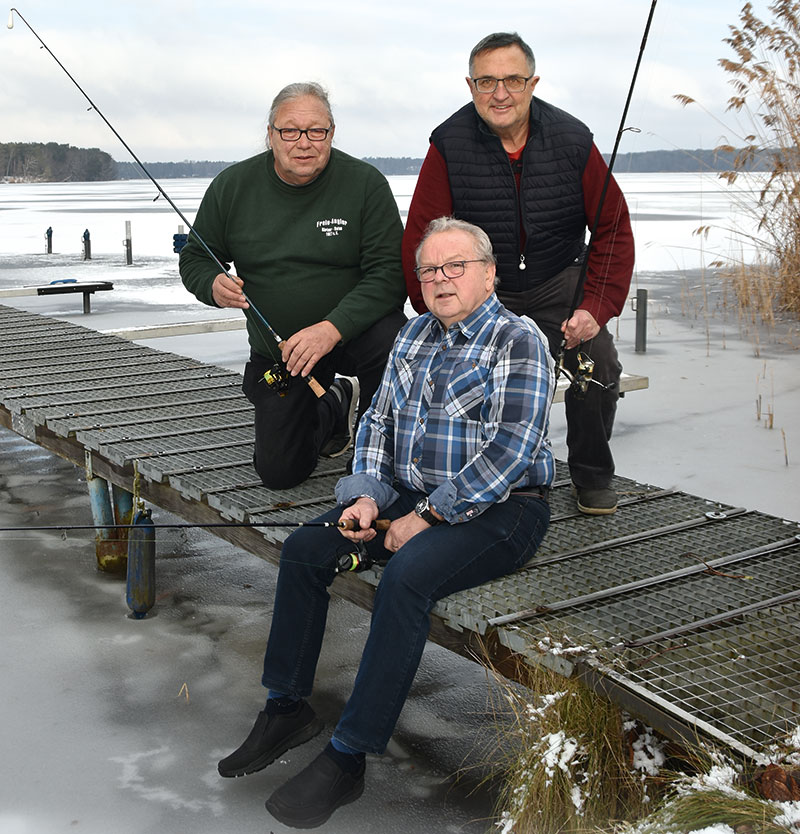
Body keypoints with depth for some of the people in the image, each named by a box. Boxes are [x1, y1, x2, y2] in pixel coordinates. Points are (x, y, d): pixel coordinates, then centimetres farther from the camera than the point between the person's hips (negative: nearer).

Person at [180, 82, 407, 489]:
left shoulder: (365, 183, -13)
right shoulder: (232, 186, -4)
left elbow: (389, 272, -19)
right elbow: (194, 257, 7)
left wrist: (333, 328, -33)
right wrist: (213, 284, -18)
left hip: (355, 327, -2)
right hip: (277, 347, 3)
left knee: (392, 344, -38)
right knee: (279, 471, -2)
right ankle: (333, 407, 31)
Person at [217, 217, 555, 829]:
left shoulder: (519, 342, -10)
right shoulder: (415, 335, 13)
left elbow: (511, 450, -20)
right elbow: (378, 422, 14)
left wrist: (426, 517, -20)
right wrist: (366, 496, -5)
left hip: (499, 510, -7)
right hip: (413, 499, 8)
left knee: (407, 576, -32)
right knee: (304, 548, -7)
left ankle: (348, 760, -24)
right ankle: (287, 709, 5)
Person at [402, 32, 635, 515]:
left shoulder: (572, 140, -9)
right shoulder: (449, 146, -12)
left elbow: (613, 228, -4)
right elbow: (421, 240, -10)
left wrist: (598, 307, -17)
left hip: (558, 284, 1)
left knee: (598, 362, -20)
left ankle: (592, 475, 7)